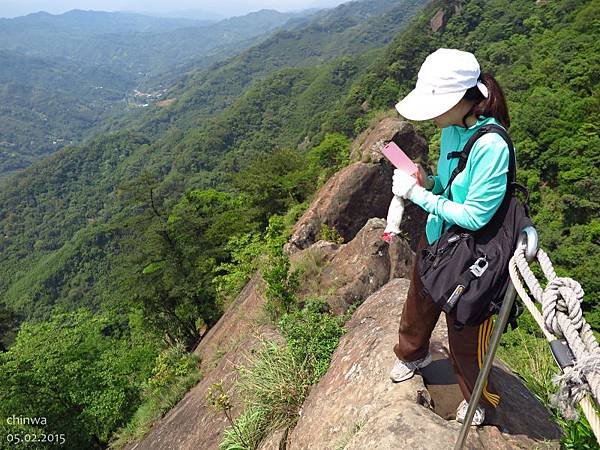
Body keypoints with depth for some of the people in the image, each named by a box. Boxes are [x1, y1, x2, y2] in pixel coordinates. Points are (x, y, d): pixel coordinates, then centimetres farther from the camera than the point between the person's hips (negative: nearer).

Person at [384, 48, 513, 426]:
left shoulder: (491, 145, -30)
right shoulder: (452, 129, -5)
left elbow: (475, 216, -27)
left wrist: (419, 194, -24)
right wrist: (427, 182, -12)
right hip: (435, 239, 8)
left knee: (466, 332, 14)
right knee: (418, 306, 27)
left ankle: (479, 398, 44)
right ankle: (414, 354, 59)